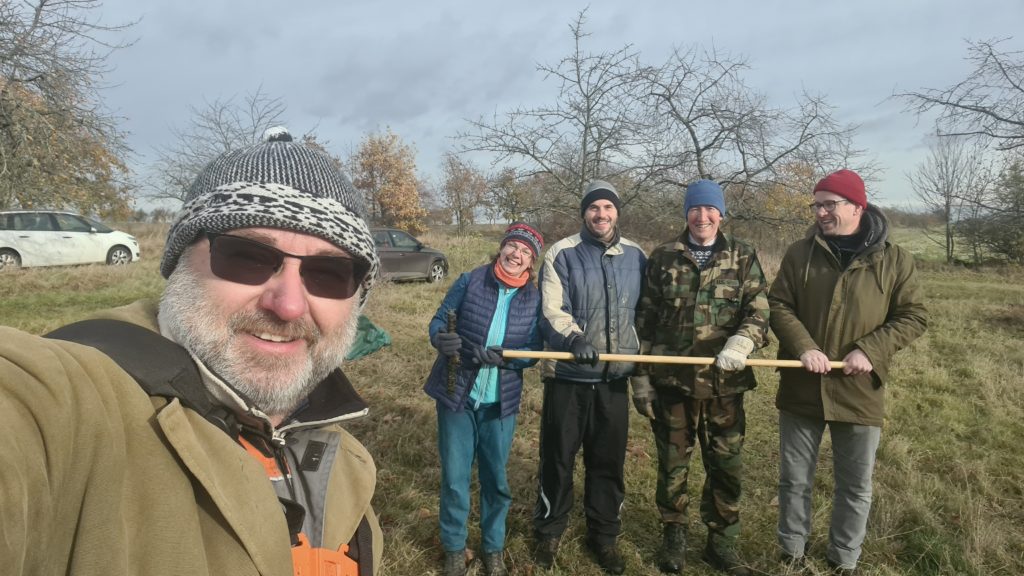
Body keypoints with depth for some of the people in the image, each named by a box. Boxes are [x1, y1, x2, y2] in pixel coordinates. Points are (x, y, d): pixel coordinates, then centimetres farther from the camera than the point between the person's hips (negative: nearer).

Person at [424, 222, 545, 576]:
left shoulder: (534, 299, -3)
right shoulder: (470, 281, -7)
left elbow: (534, 351, -4)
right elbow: (439, 321, -4)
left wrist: (502, 356, -23)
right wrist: (441, 339, -26)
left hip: (500, 401, 1)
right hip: (456, 394, -1)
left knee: (496, 478, 14)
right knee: (454, 478, 8)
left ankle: (494, 547, 35)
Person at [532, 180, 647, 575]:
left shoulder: (636, 257, 7)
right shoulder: (562, 254, -5)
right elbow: (551, 311, -14)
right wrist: (574, 338, -33)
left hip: (614, 377, 3)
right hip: (568, 375, -3)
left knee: (609, 461, 13)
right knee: (558, 458, 9)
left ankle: (604, 535, 32)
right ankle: (549, 532, 29)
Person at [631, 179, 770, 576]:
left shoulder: (743, 258, 5)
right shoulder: (664, 257, 4)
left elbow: (759, 310, -4)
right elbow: (645, 320, 5)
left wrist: (742, 342, -26)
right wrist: (640, 376, 1)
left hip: (724, 382, 1)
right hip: (672, 380, 0)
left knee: (727, 466, 10)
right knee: (672, 463, 11)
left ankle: (721, 543, 30)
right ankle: (674, 535, 32)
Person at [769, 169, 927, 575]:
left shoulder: (894, 259, -1)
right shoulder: (799, 254, 1)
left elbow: (912, 316, 0)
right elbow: (778, 305, -2)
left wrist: (870, 350, -15)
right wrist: (803, 347, -17)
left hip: (859, 391, 0)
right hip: (801, 388, 1)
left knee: (855, 487, 13)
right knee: (794, 480, 13)